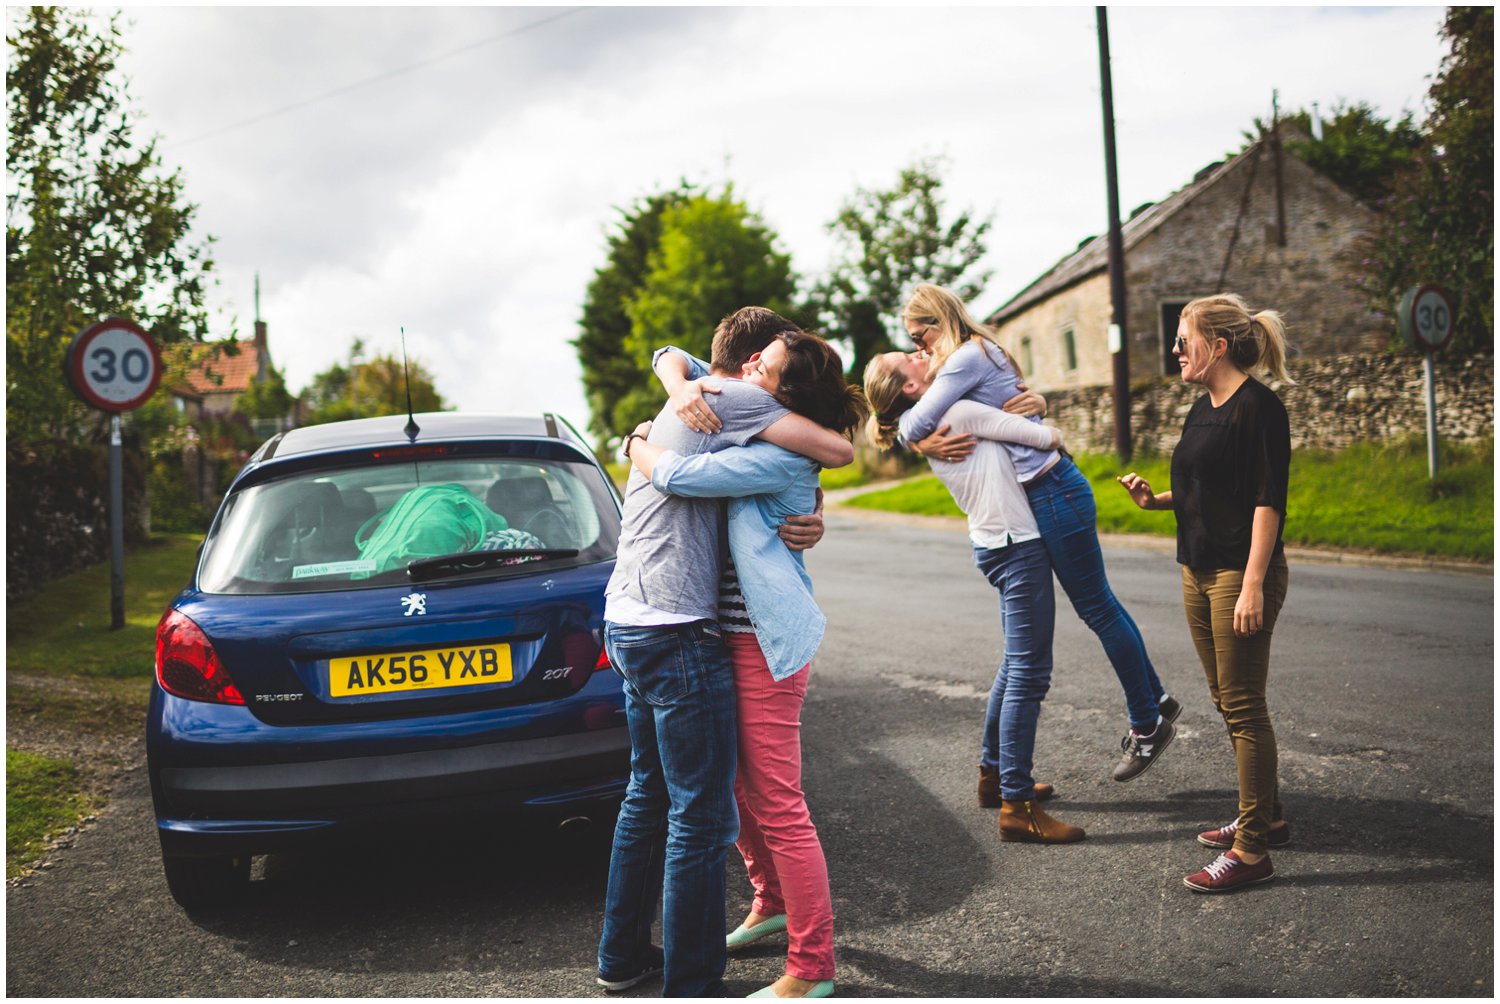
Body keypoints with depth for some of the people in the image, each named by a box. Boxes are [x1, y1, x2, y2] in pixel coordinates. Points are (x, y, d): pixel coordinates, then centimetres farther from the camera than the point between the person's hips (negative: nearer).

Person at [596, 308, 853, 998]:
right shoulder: (733, 400, -8)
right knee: (702, 818, -4)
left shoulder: (679, 409, 23)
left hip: (628, 623, 10)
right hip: (677, 631, -10)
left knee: (650, 796, 21)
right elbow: (838, 451, -14)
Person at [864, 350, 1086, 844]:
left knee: (1017, 664, 22)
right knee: (1029, 673, -8)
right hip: (1018, 544, -10)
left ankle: (993, 771, 33)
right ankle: (1016, 806, -7)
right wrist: (1055, 440, 9)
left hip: (996, 543, 10)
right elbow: (1045, 437, -12)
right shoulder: (959, 412, -16)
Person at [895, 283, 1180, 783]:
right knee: (1098, 603, 17)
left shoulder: (968, 357, -15)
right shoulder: (982, 353, 16)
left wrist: (903, 411, 1)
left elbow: (914, 428, -19)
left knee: (1096, 607, 1)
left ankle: (1148, 724, 12)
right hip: (1051, 491, 10)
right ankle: (1154, 699, 29)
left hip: (1054, 496, -10)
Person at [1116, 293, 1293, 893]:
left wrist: (1253, 585, -23)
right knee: (1228, 703, 16)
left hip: (1242, 573, -9)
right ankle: (1265, 817, 30)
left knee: (1243, 707, -6)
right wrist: (1155, 499, 6)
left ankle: (1251, 849, -1)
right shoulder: (1204, 409, 14)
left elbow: (1268, 500, -18)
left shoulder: (1258, 406, -13)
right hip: (1199, 573, 9)